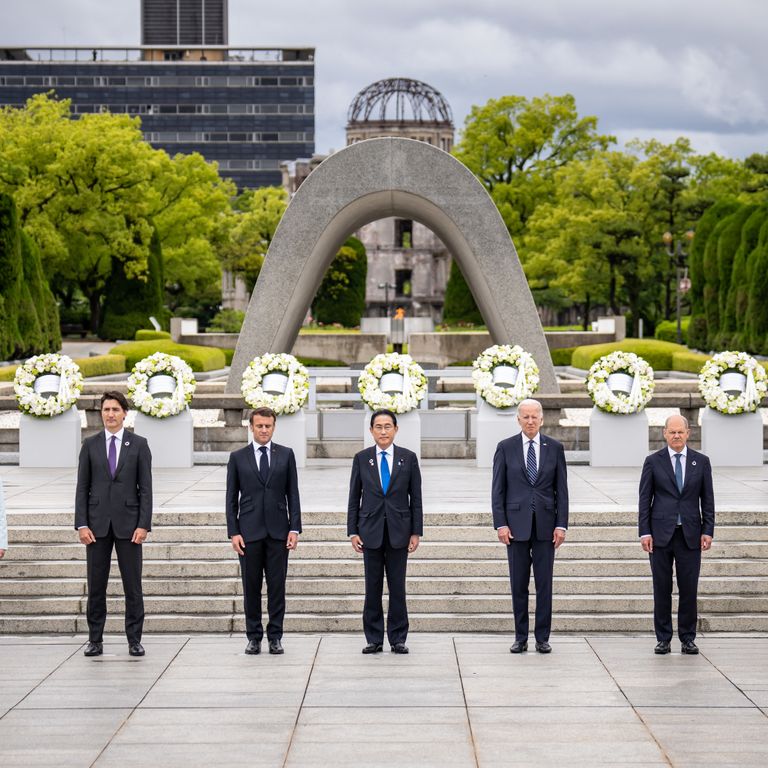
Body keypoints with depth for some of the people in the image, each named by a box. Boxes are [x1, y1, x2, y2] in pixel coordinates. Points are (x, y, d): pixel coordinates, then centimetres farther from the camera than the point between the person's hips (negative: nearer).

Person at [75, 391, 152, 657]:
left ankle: (134, 640, 7)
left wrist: (144, 524, -8)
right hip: (97, 524, 1)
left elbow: (145, 488, 1)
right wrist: (81, 524, -4)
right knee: (96, 586, 4)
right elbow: (82, 488, 5)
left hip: (128, 523, -1)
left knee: (133, 586, 1)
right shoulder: (90, 445, 7)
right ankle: (95, 640, 10)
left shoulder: (138, 445, 4)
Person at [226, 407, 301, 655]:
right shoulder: (237, 457, 5)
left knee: (277, 586, 2)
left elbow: (293, 494, 5)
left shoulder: (286, 455, 6)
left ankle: (275, 636, 8)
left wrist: (294, 528, -3)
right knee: (251, 587, 3)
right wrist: (233, 532, -4)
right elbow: (231, 498, 4)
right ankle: (254, 636, 11)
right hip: (249, 531, 0)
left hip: (278, 531, 0)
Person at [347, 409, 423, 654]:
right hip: (370, 531, 1)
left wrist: (416, 531, -1)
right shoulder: (361, 458, 4)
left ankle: (398, 639, 8)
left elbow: (416, 498, 3)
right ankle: (374, 639, 9)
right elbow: (354, 498, 5)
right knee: (372, 588, 3)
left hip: (398, 530, 0)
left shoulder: (408, 458, 3)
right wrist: (352, 531, 0)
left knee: (397, 587, 2)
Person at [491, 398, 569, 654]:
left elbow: (561, 489, 5)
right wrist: (500, 524, -7)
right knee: (518, 585, 4)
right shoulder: (505, 448, 2)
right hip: (516, 524, 0)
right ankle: (520, 638, 10)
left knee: (544, 584, 2)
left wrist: (561, 525, -3)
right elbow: (498, 489, 2)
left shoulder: (555, 448, 5)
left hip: (545, 524, 1)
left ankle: (542, 638, 8)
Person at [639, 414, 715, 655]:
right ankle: (663, 639, 10)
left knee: (689, 589, 1)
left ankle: (688, 639, 11)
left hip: (690, 535, 1)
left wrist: (708, 531, 0)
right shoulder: (653, 461, 3)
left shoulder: (701, 462, 7)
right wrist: (644, 532, -5)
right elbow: (645, 499, 2)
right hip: (661, 533, -1)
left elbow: (707, 499, 8)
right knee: (662, 589, 2)